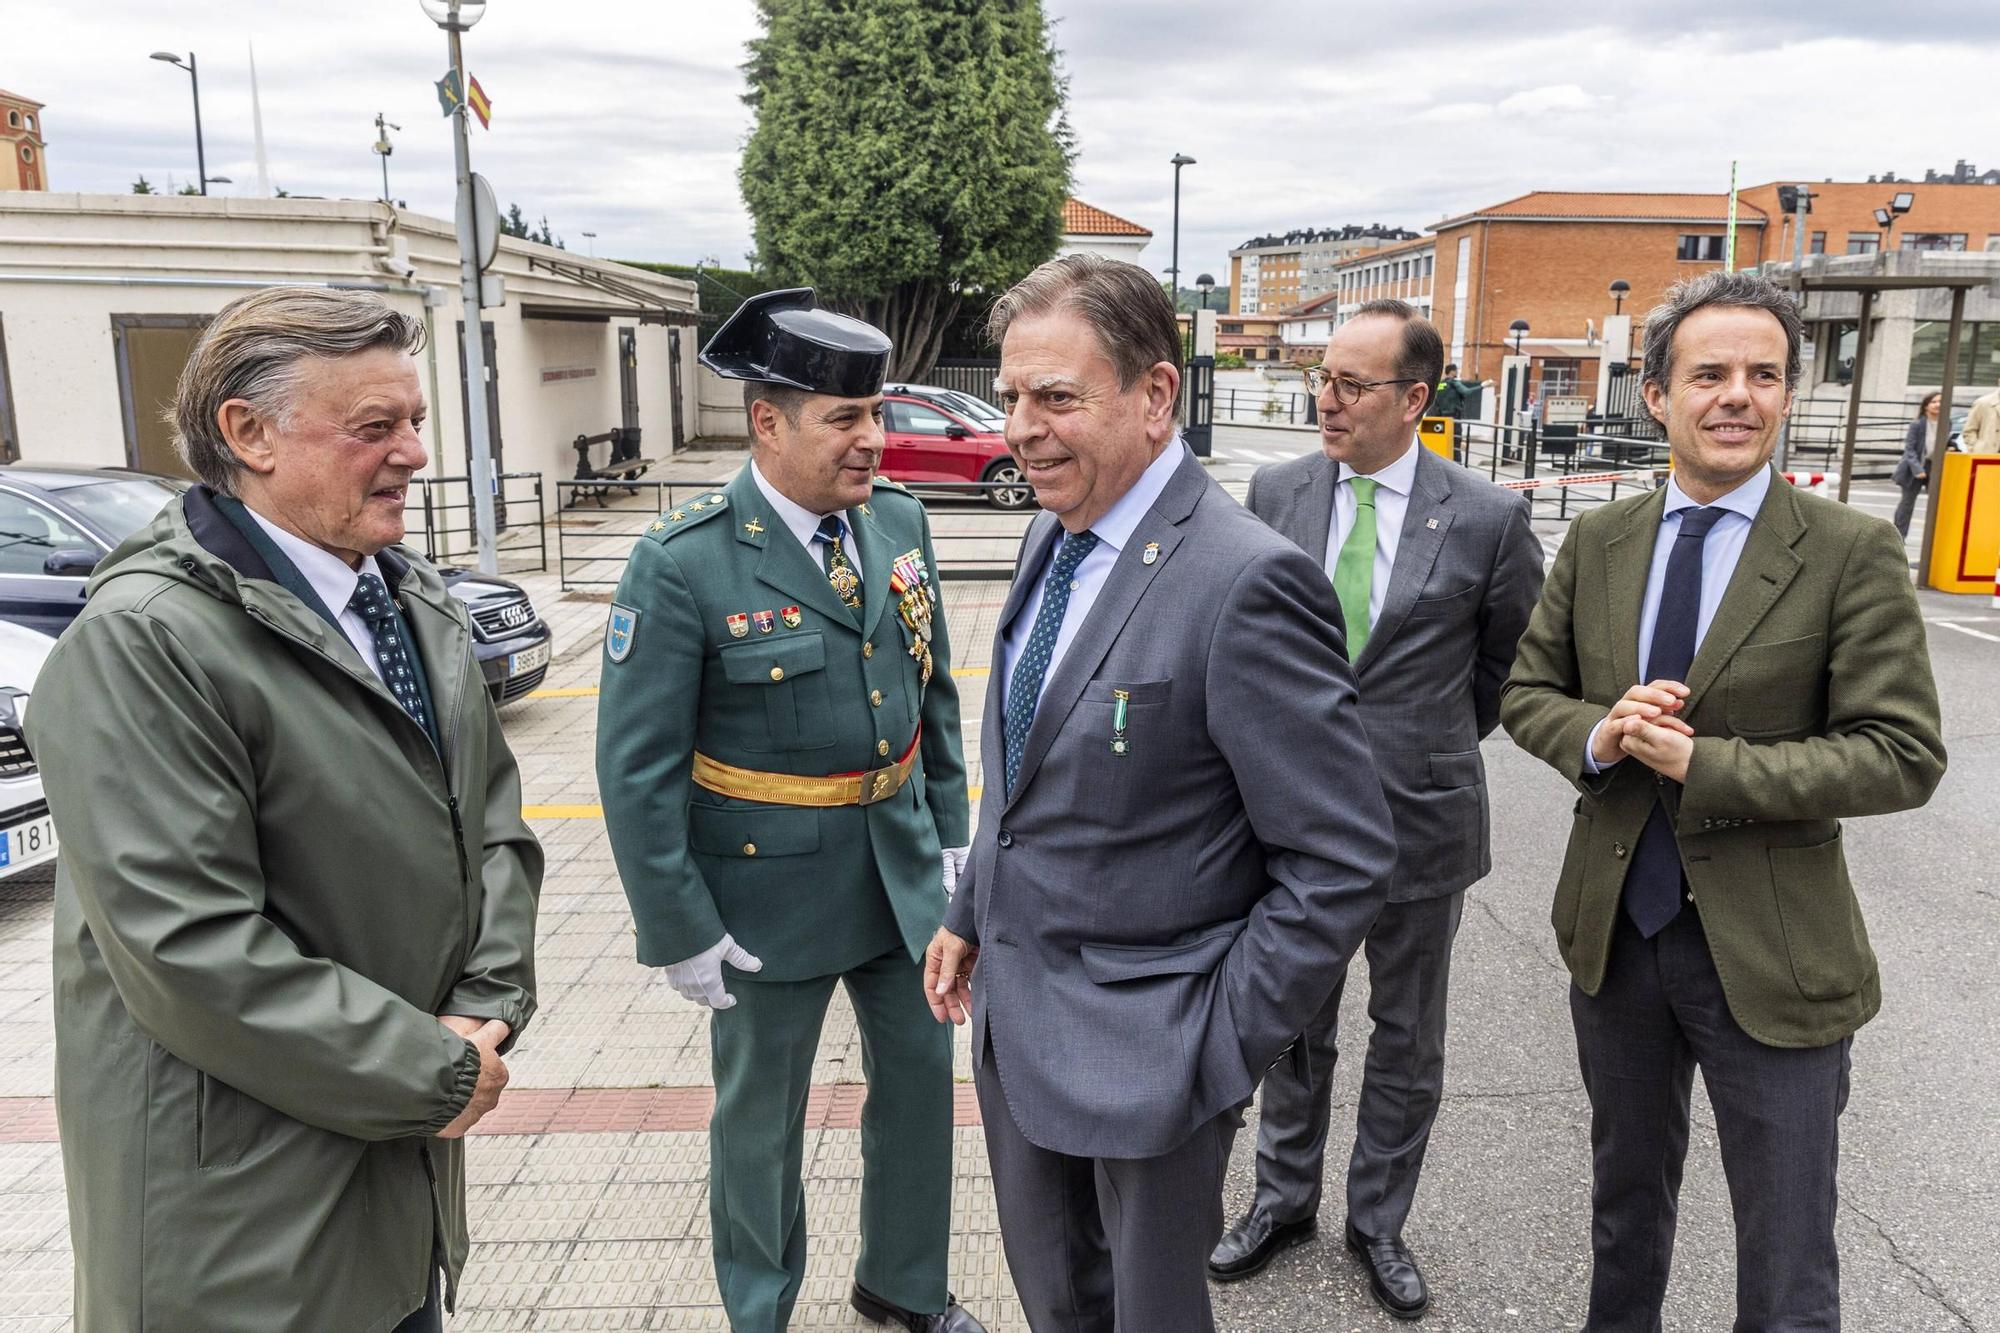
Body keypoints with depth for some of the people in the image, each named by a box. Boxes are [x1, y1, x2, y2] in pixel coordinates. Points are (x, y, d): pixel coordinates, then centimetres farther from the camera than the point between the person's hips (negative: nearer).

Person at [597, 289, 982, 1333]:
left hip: (903, 869, 5)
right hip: (771, 891, -5)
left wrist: (950, 831, 8)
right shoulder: (683, 563, -19)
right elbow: (637, 768, -16)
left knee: (921, 1074, 19)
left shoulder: (900, 521, -2)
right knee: (763, 1115, 15)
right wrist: (680, 931, -13)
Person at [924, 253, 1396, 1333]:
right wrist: (970, 916, 15)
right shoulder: (1052, 536, 3)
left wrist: (1221, 1044, -17)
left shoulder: (1246, 583, -25)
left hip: (1143, 1053, -7)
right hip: (1013, 1014, 8)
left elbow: (1343, 863, -21)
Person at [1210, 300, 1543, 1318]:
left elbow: (1514, 661, 5)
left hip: (1419, 814, -1)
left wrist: (1439, 739, 9)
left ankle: (1378, 1223, 36)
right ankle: (1285, 1201, 38)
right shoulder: (1276, 493, -3)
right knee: (1293, 1024, 18)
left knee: (1407, 1041, 15)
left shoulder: (1487, 519, -10)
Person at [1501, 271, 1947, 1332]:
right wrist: (1600, 732, -16)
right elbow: (1527, 692, 6)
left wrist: (1705, 764, -22)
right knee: (1626, 1193, 25)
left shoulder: (1853, 554, -11)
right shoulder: (1596, 541, 1)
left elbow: (1902, 755, -14)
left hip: (1771, 954, -3)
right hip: (1614, 927, 4)